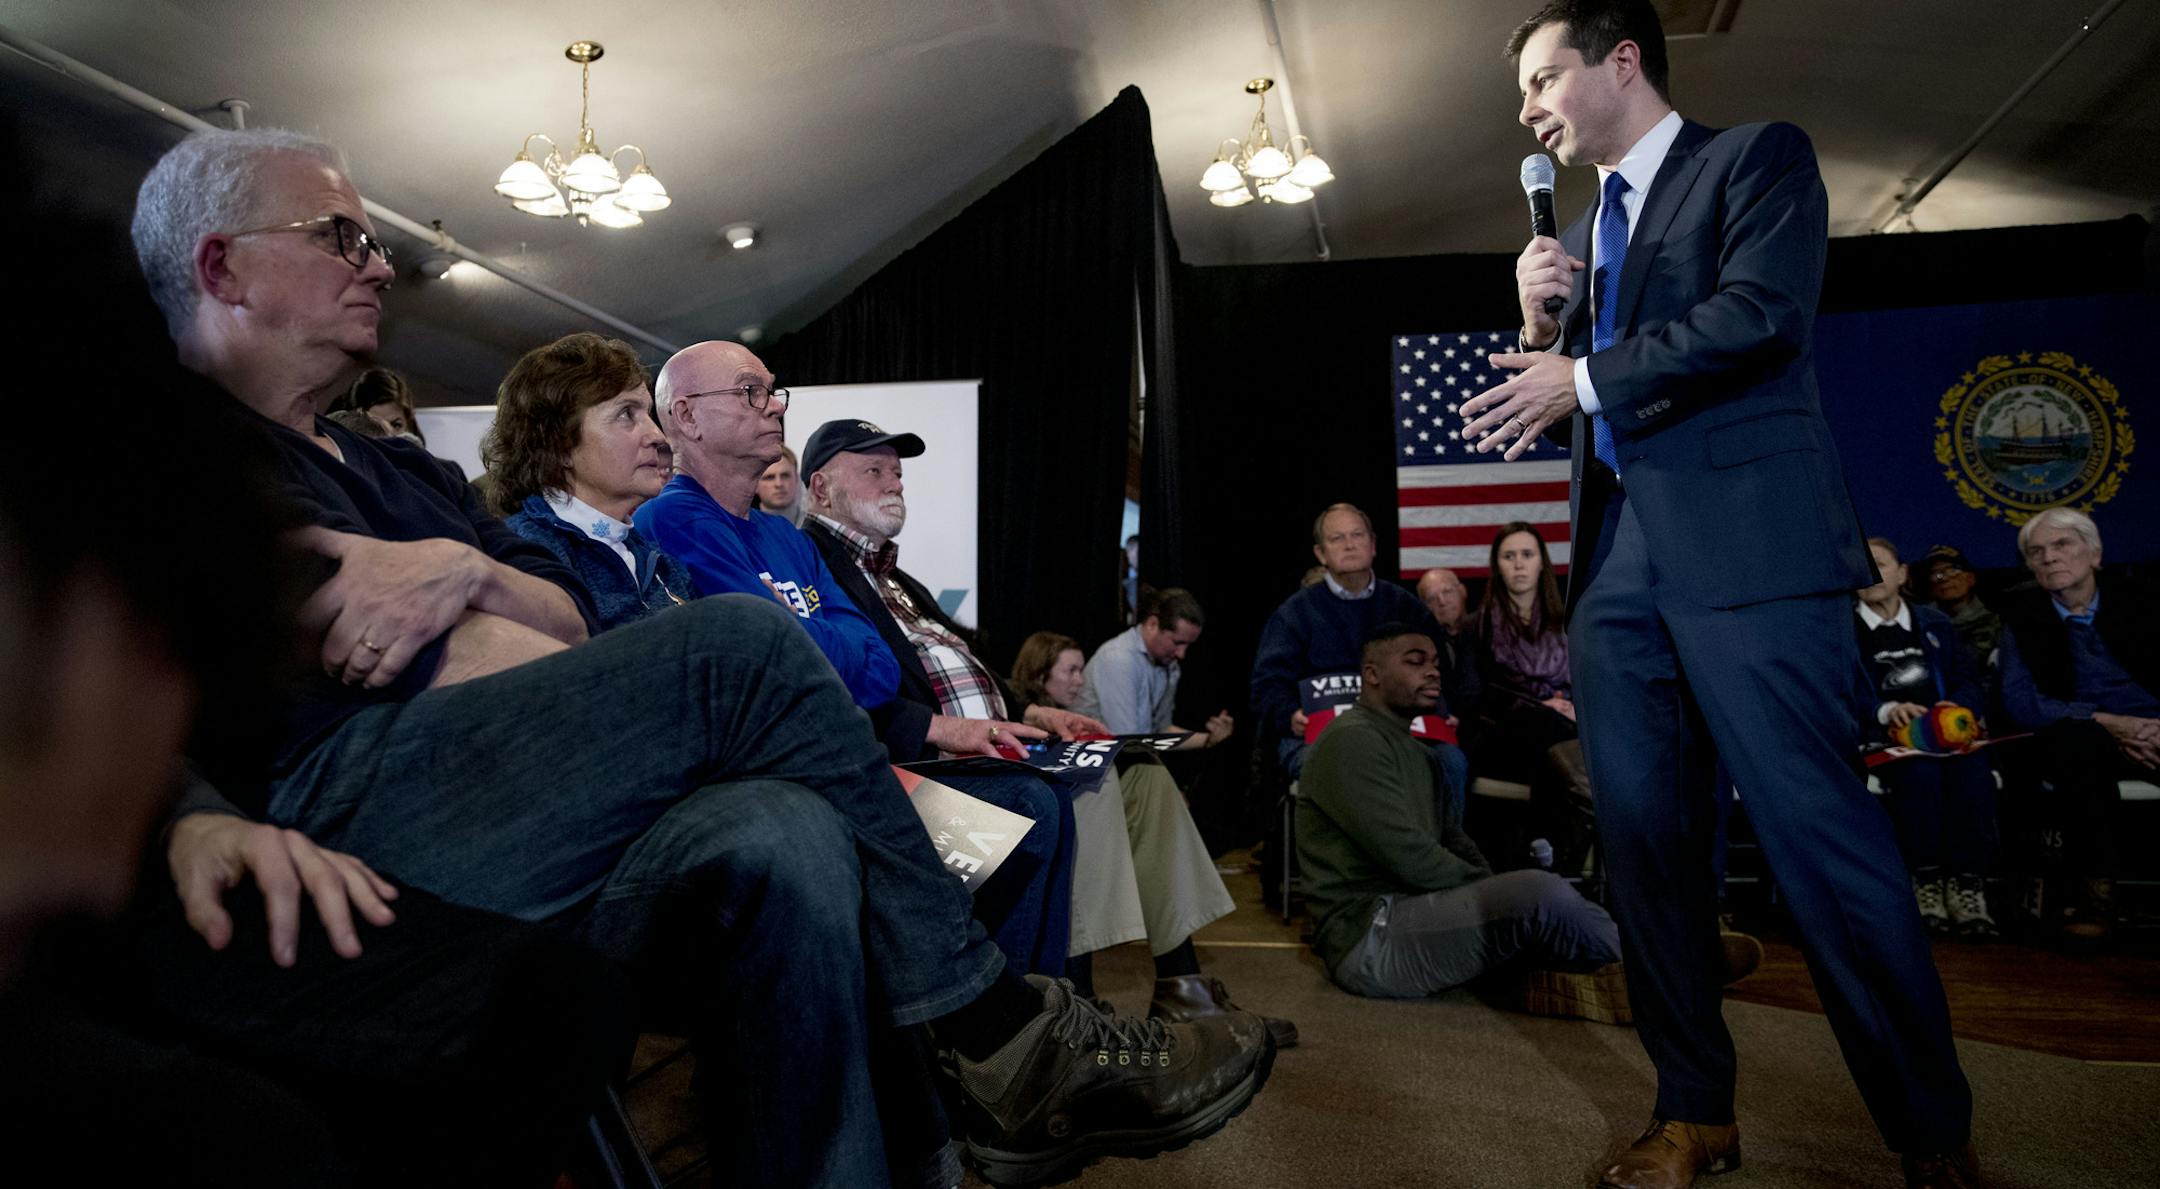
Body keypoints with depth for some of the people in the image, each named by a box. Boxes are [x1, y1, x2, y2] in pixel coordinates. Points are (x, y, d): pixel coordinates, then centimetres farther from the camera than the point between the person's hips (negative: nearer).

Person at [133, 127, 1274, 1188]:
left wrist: (464, 579, -1)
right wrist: (455, 561, -3)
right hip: (331, 808, -6)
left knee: (785, 841, -26)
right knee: (740, 640, -22)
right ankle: (1001, 1034, -12)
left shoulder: (397, 469, 31)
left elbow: (571, 622, 18)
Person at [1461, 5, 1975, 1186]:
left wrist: (1585, 376, -8)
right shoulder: (1580, 233, 25)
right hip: (1619, 557, 6)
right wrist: (1539, 324, 6)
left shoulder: (1759, 156, 7)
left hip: (1748, 544, -6)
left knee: (1820, 833, -7)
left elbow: (1762, 312, -11)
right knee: (1640, 836, 4)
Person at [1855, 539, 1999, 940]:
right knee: (1920, 769, -35)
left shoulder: (1935, 624, 24)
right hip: (1883, 740, -3)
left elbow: (1972, 683, 13)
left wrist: (1958, 706, -11)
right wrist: (1886, 711, -22)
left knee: (1973, 767, -32)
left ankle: (1967, 884, -26)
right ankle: (1925, 882, -25)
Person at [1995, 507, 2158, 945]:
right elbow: (2019, 703, -4)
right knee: (2073, 740, -36)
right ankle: (2098, 892, -27)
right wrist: (2106, 721, -16)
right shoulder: (2021, 618, 5)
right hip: (2086, 739, -1)